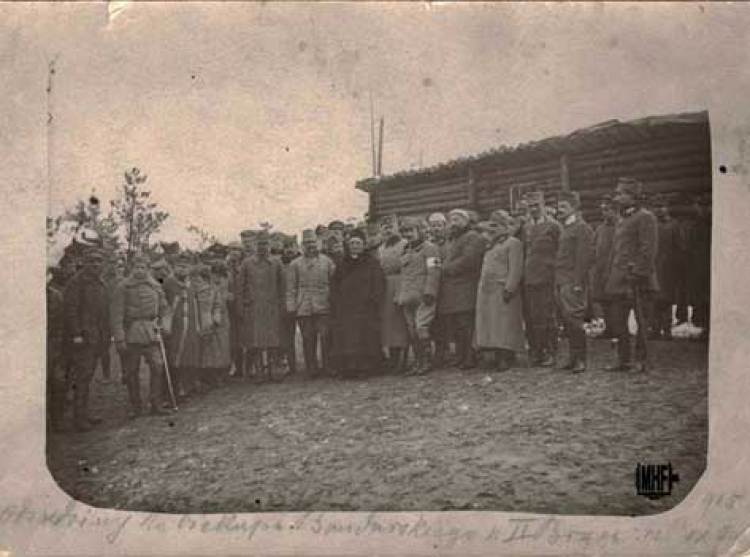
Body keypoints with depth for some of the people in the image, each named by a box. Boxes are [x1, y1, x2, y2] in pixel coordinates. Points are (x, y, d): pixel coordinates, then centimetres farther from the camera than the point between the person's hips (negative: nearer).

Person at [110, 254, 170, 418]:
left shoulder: (155, 286, 8)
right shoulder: (123, 287, -3)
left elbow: (163, 308, 20)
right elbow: (117, 315, -7)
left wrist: (161, 324, 8)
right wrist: (119, 339, -13)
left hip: (150, 333, 2)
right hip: (131, 335, -2)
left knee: (158, 366, -8)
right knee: (131, 372, 3)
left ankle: (156, 404, 1)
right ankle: (135, 407, 15)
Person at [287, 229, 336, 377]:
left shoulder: (327, 261, 11)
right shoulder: (295, 264, 8)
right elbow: (291, 288, 6)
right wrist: (291, 308, -2)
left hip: (324, 307, 0)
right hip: (304, 308, 0)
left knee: (326, 337, -4)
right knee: (308, 339, 2)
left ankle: (327, 367, 4)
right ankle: (311, 369, 10)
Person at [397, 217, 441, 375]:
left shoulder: (430, 248, -1)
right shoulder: (406, 251, 22)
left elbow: (433, 273, -9)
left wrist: (429, 292, -18)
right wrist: (400, 296, 19)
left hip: (423, 297, -7)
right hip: (408, 298, 7)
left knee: (421, 327, -15)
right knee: (411, 331, 4)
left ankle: (427, 362, -7)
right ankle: (419, 362, 11)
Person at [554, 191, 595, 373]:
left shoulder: (582, 228, -6)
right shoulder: (564, 228, 21)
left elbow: (585, 257, -14)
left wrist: (578, 283, -19)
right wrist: (556, 283, 14)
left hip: (573, 283, -8)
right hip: (561, 282, 8)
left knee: (573, 320, -10)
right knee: (567, 323, 8)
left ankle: (580, 360, -5)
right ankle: (573, 358, 13)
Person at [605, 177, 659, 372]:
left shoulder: (645, 218, -7)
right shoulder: (621, 220, 19)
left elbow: (648, 251, -14)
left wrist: (638, 275, -20)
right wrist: (611, 277, 15)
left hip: (636, 280, -8)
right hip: (619, 279, 9)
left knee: (640, 321, -1)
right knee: (618, 321, 9)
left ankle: (640, 361, 6)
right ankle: (623, 360, 17)